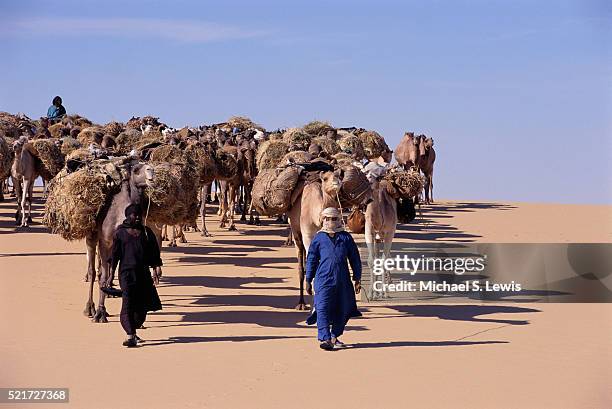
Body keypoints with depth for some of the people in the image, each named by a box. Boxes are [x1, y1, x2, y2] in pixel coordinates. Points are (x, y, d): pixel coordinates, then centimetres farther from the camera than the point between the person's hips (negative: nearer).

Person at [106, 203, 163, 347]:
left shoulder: (146, 232, 11)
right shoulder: (120, 233, 5)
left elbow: (154, 252, 10)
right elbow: (115, 254, 6)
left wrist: (157, 267, -2)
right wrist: (111, 273, 4)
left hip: (143, 271, 4)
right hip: (126, 271, -3)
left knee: (142, 305, 5)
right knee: (128, 302, -13)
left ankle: (133, 332, 24)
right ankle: (130, 335, -16)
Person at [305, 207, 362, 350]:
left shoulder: (345, 237, 8)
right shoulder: (319, 238, 6)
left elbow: (355, 258, 12)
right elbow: (311, 259, 11)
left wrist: (357, 279, 8)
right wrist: (308, 280, 10)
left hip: (342, 280, 2)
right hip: (323, 279, -2)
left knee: (342, 309, 8)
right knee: (323, 308, -12)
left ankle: (335, 336, 25)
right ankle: (324, 338, -13)